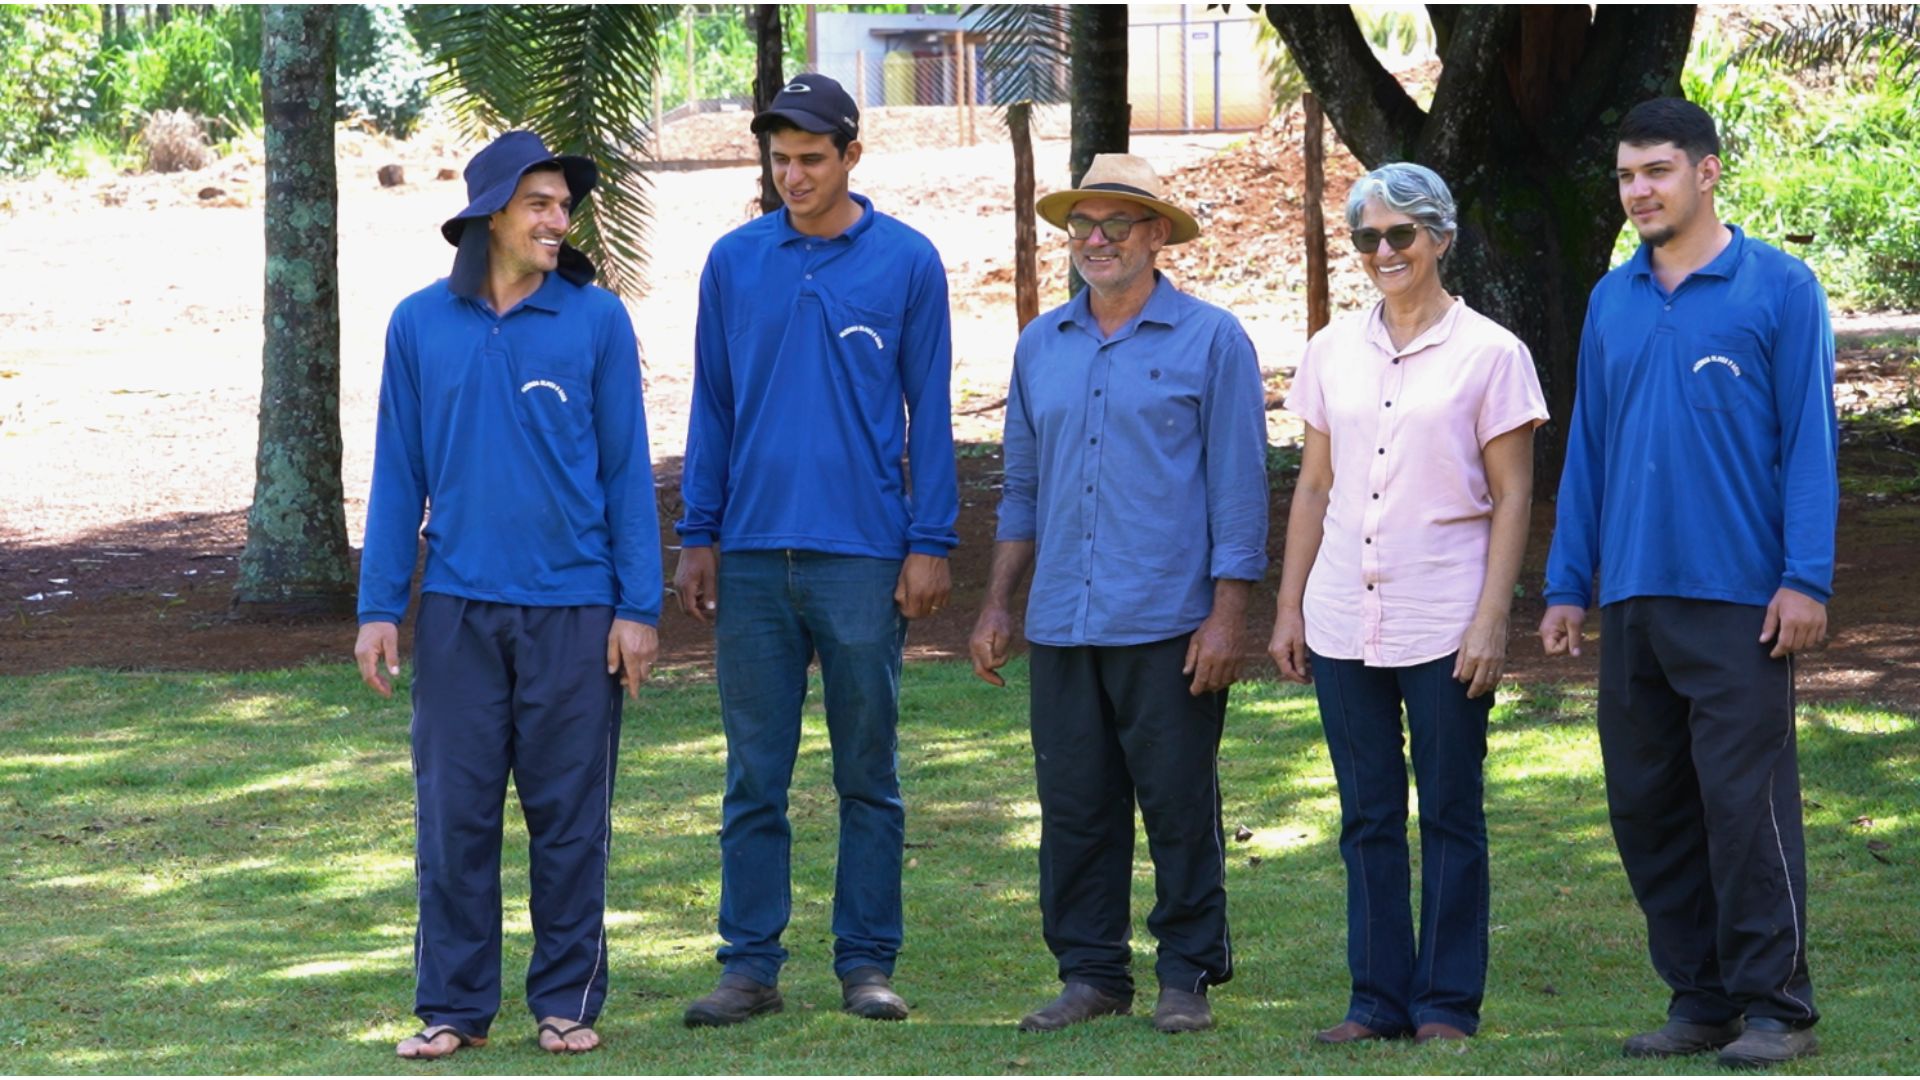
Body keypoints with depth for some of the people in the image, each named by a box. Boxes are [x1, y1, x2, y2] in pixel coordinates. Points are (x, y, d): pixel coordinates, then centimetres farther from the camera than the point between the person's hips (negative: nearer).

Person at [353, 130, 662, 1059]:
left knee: (569, 814, 3)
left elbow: (626, 470, 3)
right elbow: (397, 475, 9)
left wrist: (638, 607, -2)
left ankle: (568, 1002, 13)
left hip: (573, 610, -1)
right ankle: (453, 1007, 10)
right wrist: (378, 609, 4)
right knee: (453, 812, 2)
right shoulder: (420, 325, 5)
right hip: (459, 608, 1)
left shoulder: (597, 322, 1)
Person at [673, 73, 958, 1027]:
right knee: (754, 776, 4)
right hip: (754, 555, 2)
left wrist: (930, 544, -3)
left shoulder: (906, 263, 2)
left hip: (863, 555, -2)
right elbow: (712, 408, 11)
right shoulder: (735, 262, 7)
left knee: (867, 774, 4)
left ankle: (866, 964, 11)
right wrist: (698, 538, 6)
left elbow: (929, 413, 3)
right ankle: (750, 965, 9)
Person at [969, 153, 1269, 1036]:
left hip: (1167, 626, -5)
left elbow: (1238, 489, -3)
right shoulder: (1041, 346, 14)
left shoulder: (1211, 342, 0)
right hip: (1061, 625, 5)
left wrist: (1227, 614, -9)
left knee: (1179, 806, 0)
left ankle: (1188, 974, 9)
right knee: (1073, 806, 6)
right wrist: (996, 603, 14)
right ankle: (1090, 973, 13)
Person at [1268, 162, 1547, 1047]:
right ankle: (1379, 999, 14)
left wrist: (1491, 618, -10)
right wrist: (1288, 607, 10)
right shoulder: (1334, 351, 10)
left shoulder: (1488, 353, -2)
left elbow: (1512, 498, -3)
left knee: (1450, 815, 2)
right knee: (1368, 816, 8)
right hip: (1343, 622, 4)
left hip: (1443, 624, -4)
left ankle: (1448, 1004, 8)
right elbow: (1313, 487, 14)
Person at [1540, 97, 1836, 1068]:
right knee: (1646, 806, 7)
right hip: (1632, 602, 6)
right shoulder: (1612, 301, 13)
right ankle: (1700, 997, 16)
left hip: (1738, 600, -6)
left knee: (1745, 804, -7)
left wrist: (1805, 579, -11)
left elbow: (1810, 441, -4)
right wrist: (1566, 585, 12)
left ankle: (1774, 1006, 0)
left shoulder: (1779, 289, -2)